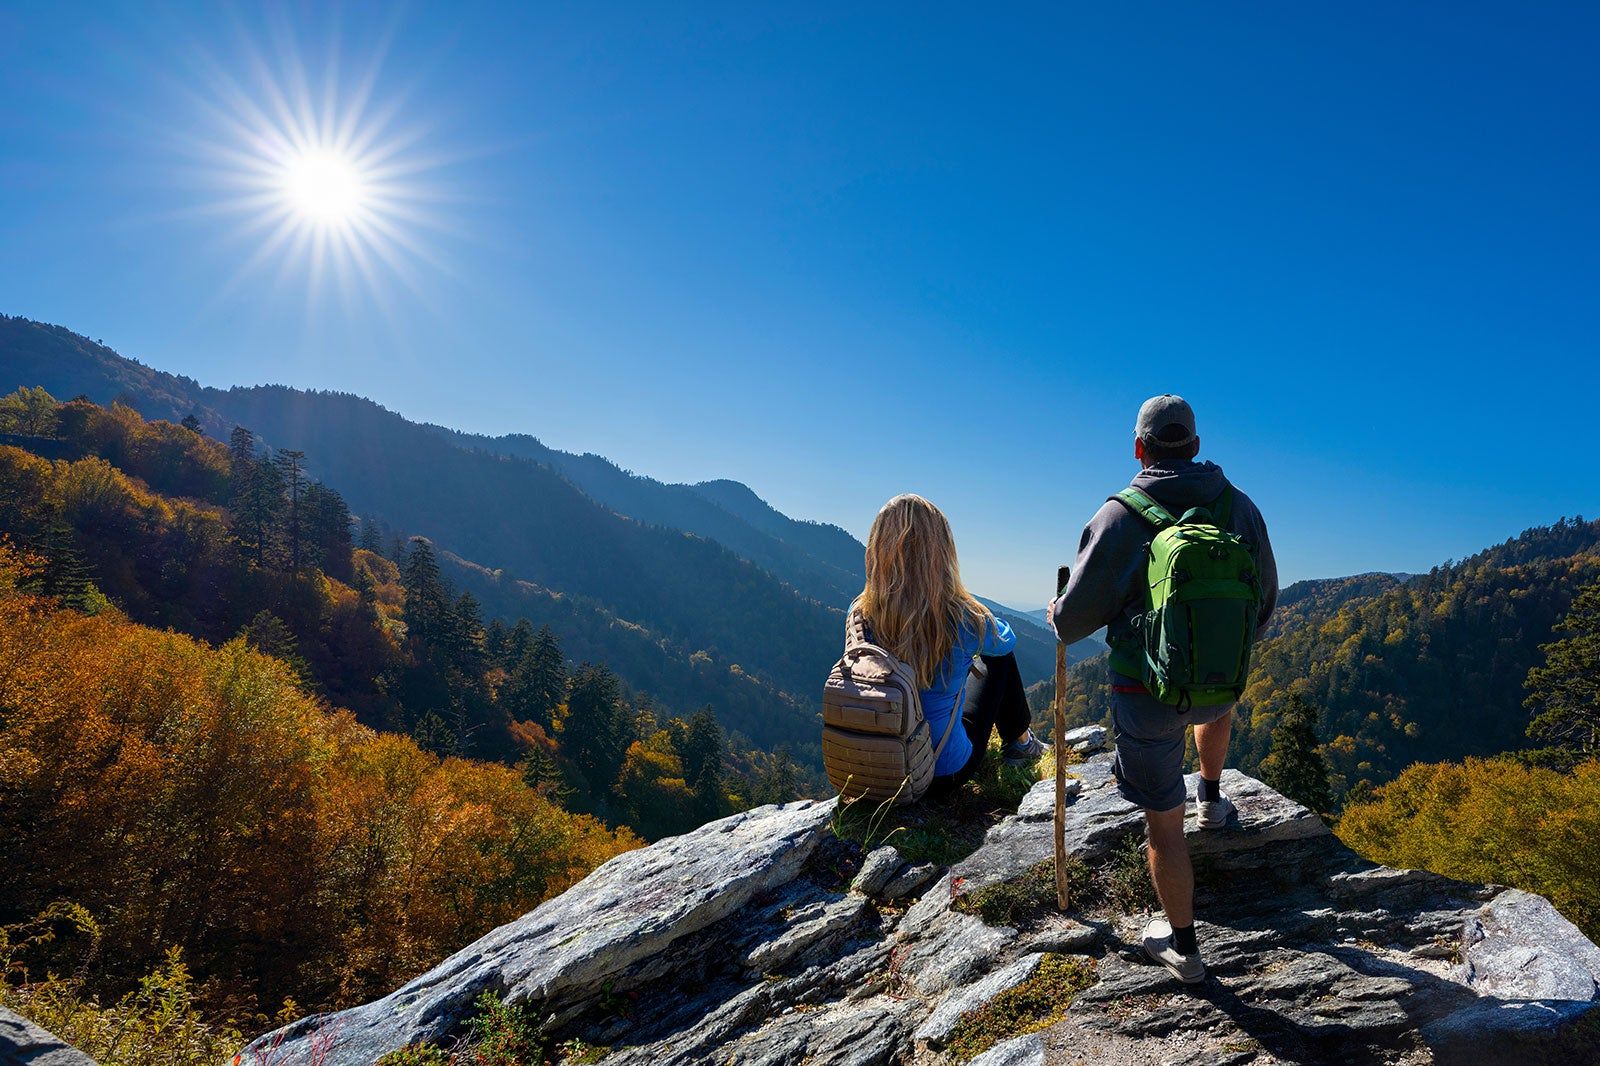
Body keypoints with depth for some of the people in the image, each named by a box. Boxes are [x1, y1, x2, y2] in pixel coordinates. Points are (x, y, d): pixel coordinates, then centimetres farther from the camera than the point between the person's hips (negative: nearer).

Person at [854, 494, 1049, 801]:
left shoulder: (859, 616, -15)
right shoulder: (963, 621, -24)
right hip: (945, 774, -3)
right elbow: (1006, 639, 2)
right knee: (999, 655, 17)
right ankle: (1019, 741, 38)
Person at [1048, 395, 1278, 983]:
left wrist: (1059, 618, 12)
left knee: (1163, 823, 10)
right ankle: (1211, 798, 55)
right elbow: (1265, 596, 9)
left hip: (1147, 692, -4)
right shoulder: (1240, 507, -3)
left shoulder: (1118, 517, -16)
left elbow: (1081, 611, -12)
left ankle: (1182, 946, 24)